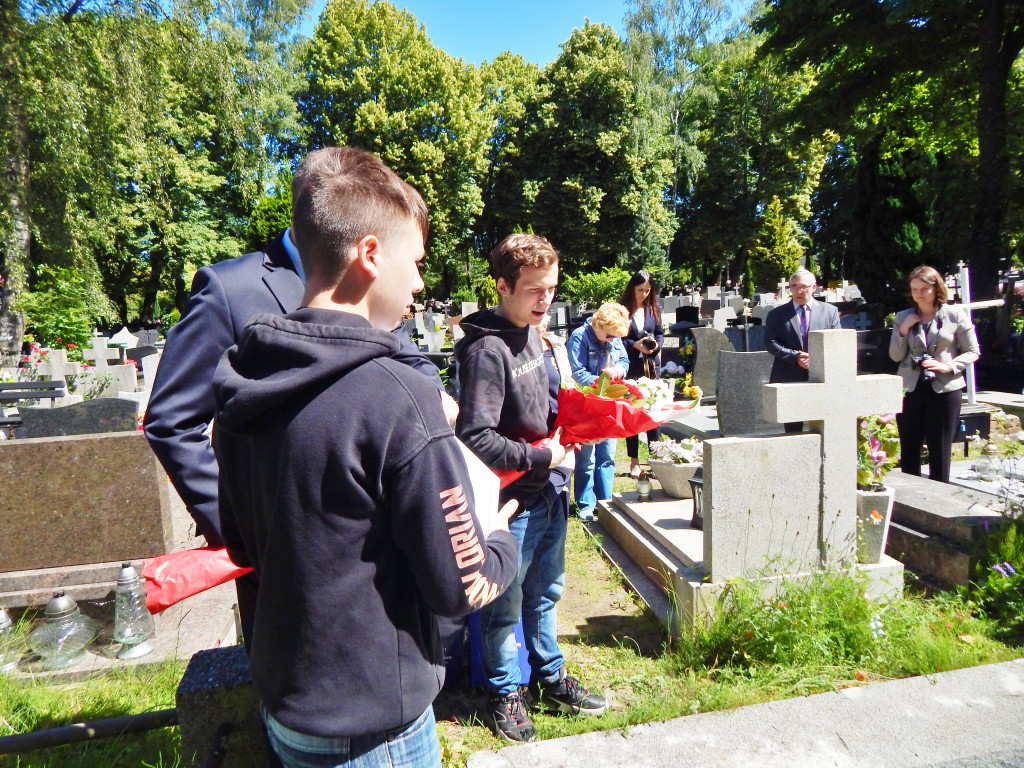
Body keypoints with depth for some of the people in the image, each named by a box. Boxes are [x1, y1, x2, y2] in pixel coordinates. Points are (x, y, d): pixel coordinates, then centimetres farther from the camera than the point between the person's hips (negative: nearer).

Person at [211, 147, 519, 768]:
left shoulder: (243, 391, -5)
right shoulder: (398, 398, -28)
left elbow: (242, 546, 7)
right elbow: (461, 588, -21)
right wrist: (503, 539, 0)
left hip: (282, 699, 7)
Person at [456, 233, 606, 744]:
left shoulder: (533, 335, 6)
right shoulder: (486, 351, -23)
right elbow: (475, 439, -29)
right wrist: (544, 457, -19)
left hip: (546, 493, 9)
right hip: (510, 503, -8)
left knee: (545, 592, 24)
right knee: (505, 607, 13)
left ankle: (549, 679, 44)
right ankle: (504, 694, 36)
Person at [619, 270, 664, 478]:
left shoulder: (652, 308, 9)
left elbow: (660, 332, 17)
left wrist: (656, 344, -3)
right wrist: (635, 345, -15)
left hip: (652, 365, 4)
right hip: (630, 367, -3)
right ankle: (634, 461, 14)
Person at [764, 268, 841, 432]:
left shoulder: (830, 311, 12)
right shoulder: (776, 314, 9)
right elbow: (770, 342, -1)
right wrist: (795, 357, -14)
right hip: (788, 379, 0)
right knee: (792, 429, 4)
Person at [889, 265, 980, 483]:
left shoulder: (955, 315, 1)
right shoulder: (903, 318, 7)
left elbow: (972, 351, 3)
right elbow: (896, 356, 7)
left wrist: (949, 366, -13)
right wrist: (903, 331, -7)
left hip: (944, 389, -2)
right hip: (910, 389, 2)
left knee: (940, 451, 3)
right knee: (909, 451, 6)